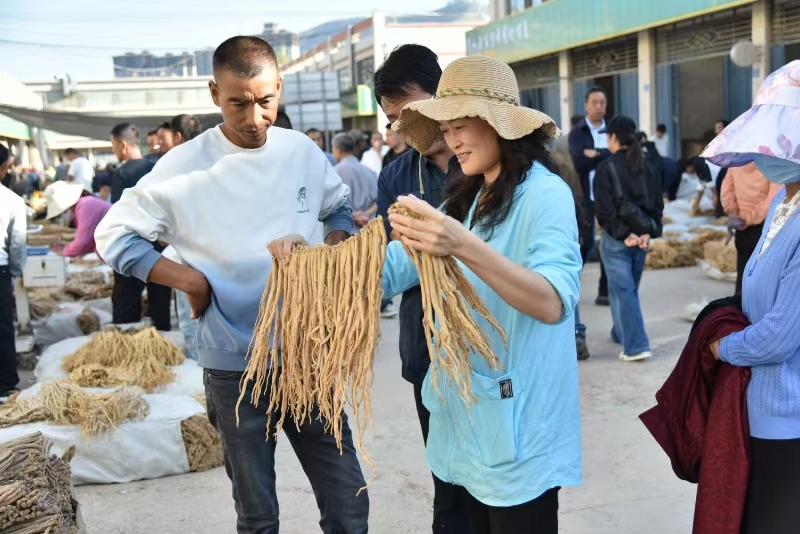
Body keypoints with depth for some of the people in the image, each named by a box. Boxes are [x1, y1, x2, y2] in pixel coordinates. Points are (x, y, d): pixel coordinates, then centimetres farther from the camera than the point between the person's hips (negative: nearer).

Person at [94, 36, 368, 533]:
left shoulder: (304, 151, 0)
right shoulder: (186, 166, -9)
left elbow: (340, 208, 17)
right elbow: (113, 234, -4)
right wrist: (191, 279, -13)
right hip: (234, 366, -2)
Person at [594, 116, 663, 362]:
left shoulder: (606, 168, -9)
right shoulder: (649, 167, 9)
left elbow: (604, 209, -15)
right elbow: (658, 203, 6)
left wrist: (622, 234, -13)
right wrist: (648, 232, 0)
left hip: (615, 239, -6)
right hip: (642, 236, 6)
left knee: (622, 289, -4)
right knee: (630, 287, 20)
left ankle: (636, 346, -9)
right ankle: (621, 333, 37)